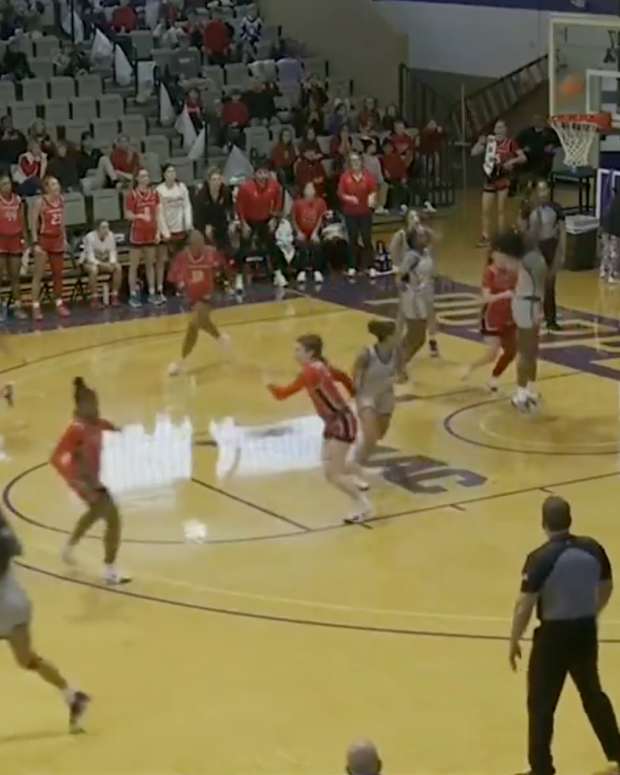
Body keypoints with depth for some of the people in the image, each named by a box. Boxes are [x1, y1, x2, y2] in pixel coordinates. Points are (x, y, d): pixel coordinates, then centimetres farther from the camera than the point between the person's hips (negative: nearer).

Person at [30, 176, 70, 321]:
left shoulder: (61, 200, 5)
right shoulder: (39, 202, -13)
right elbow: (33, 224, -12)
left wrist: (64, 239, 13)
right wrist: (35, 243, -17)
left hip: (57, 240, 6)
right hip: (43, 240, -6)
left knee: (58, 274, 12)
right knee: (38, 275, -5)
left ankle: (59, 303, 24)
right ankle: (35, 306, -4)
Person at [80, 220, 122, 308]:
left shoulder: (110, 235, -11)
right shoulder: (90, 237, -24)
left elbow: (112, 252, -4)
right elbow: (90, 257, -24)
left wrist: (112, 263, -25)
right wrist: (102, 265, -36)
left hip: (104, 261, 5)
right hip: (89, 262, -5)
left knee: (118, 267, -22)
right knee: (94, 269, -38)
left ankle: (114, 297, -14)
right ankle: (94, 299, -30)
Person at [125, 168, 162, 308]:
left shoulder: (154, 193, 5)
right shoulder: (132, 195, -9)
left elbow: (157, 214, 8)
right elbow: (128, 215, -9)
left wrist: (158, 232, 2)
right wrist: (140, 216, -27)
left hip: (151, 233, 5)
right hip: (137, 234, -5)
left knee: (150, 264, 11)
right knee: (134, 265, 1)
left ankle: (152, 294, 16)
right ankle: (133, 296, 4)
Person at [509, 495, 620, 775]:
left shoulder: (540, 558, -21)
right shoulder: (593, 548, -5)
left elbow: (524, 606, -19)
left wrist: (514, 642, -5)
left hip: (554, 635, -5)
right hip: (586, 631, 5)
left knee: (541, 705, 7)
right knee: (593, 694, 25)